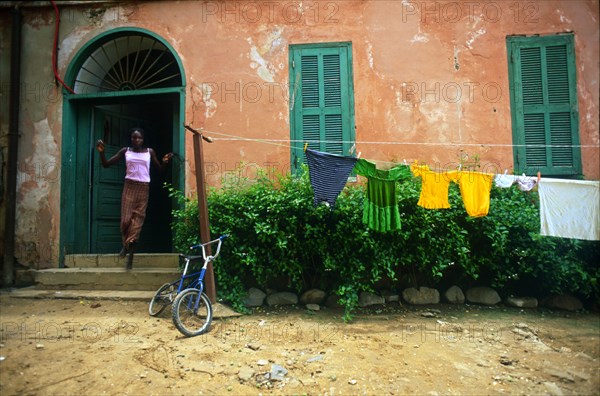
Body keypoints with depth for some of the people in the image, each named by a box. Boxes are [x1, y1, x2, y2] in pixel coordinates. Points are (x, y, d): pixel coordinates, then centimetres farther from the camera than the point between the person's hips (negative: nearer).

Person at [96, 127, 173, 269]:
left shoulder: (149, 152, 8)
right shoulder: (125, 151, 8)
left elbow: (160, 168, 11)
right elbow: (106, 164, 8)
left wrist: (165, 161, -9)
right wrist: (101, 152, -8)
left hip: (143, 188, 0)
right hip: (129, 186, 0)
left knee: (138, 219, -2)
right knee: (126, 218, -7)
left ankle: (130, 248, 5)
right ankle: (126, 244, 18)